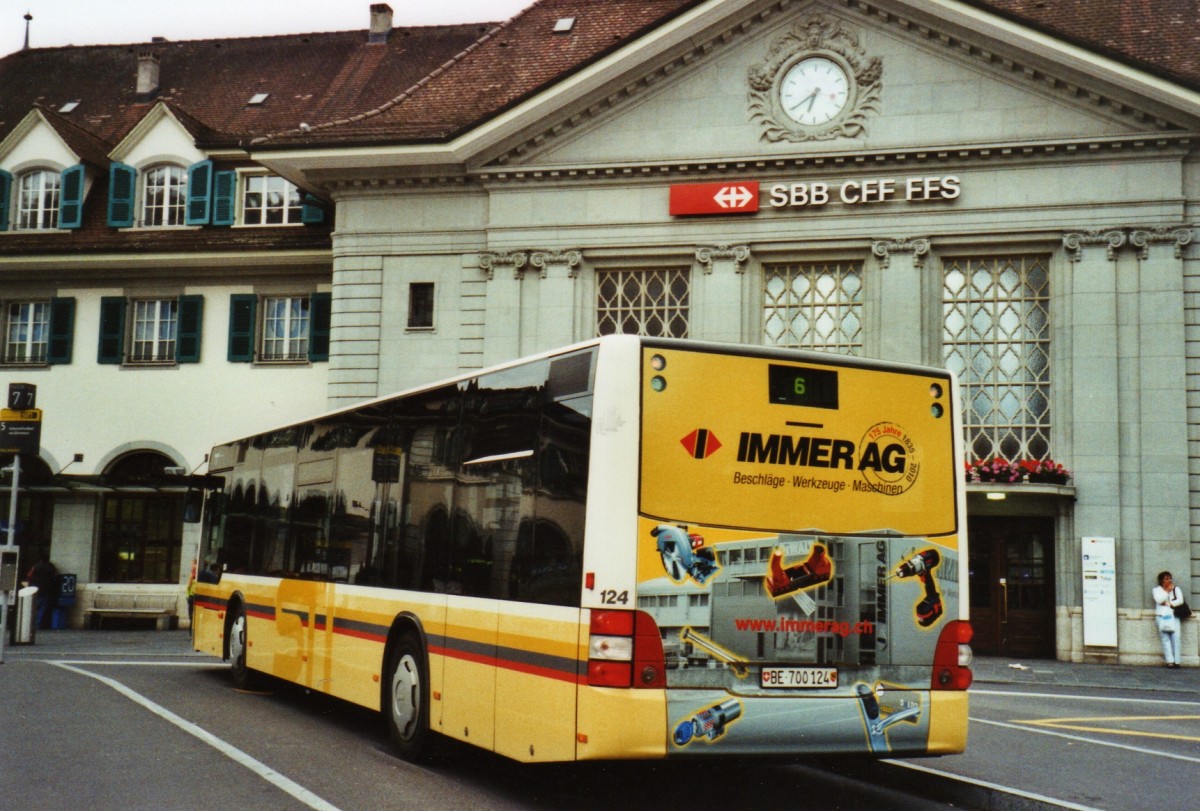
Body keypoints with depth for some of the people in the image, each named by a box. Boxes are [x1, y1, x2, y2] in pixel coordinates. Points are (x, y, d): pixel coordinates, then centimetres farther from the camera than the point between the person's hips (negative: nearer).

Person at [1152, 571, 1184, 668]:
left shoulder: (1176, 588, 13)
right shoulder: (1157, 589, 9)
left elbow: (1180, 600, 0)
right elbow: (1159, 600, -8)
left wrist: (1168, 604, -8)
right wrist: (1167, 591, -8)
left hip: (1173, 616, 1)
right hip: (1161, 617, -1)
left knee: (1176, 638, -10)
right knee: (1165, 639, -6)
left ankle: (1176, 661, -10)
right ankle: (1170, 661, -9)